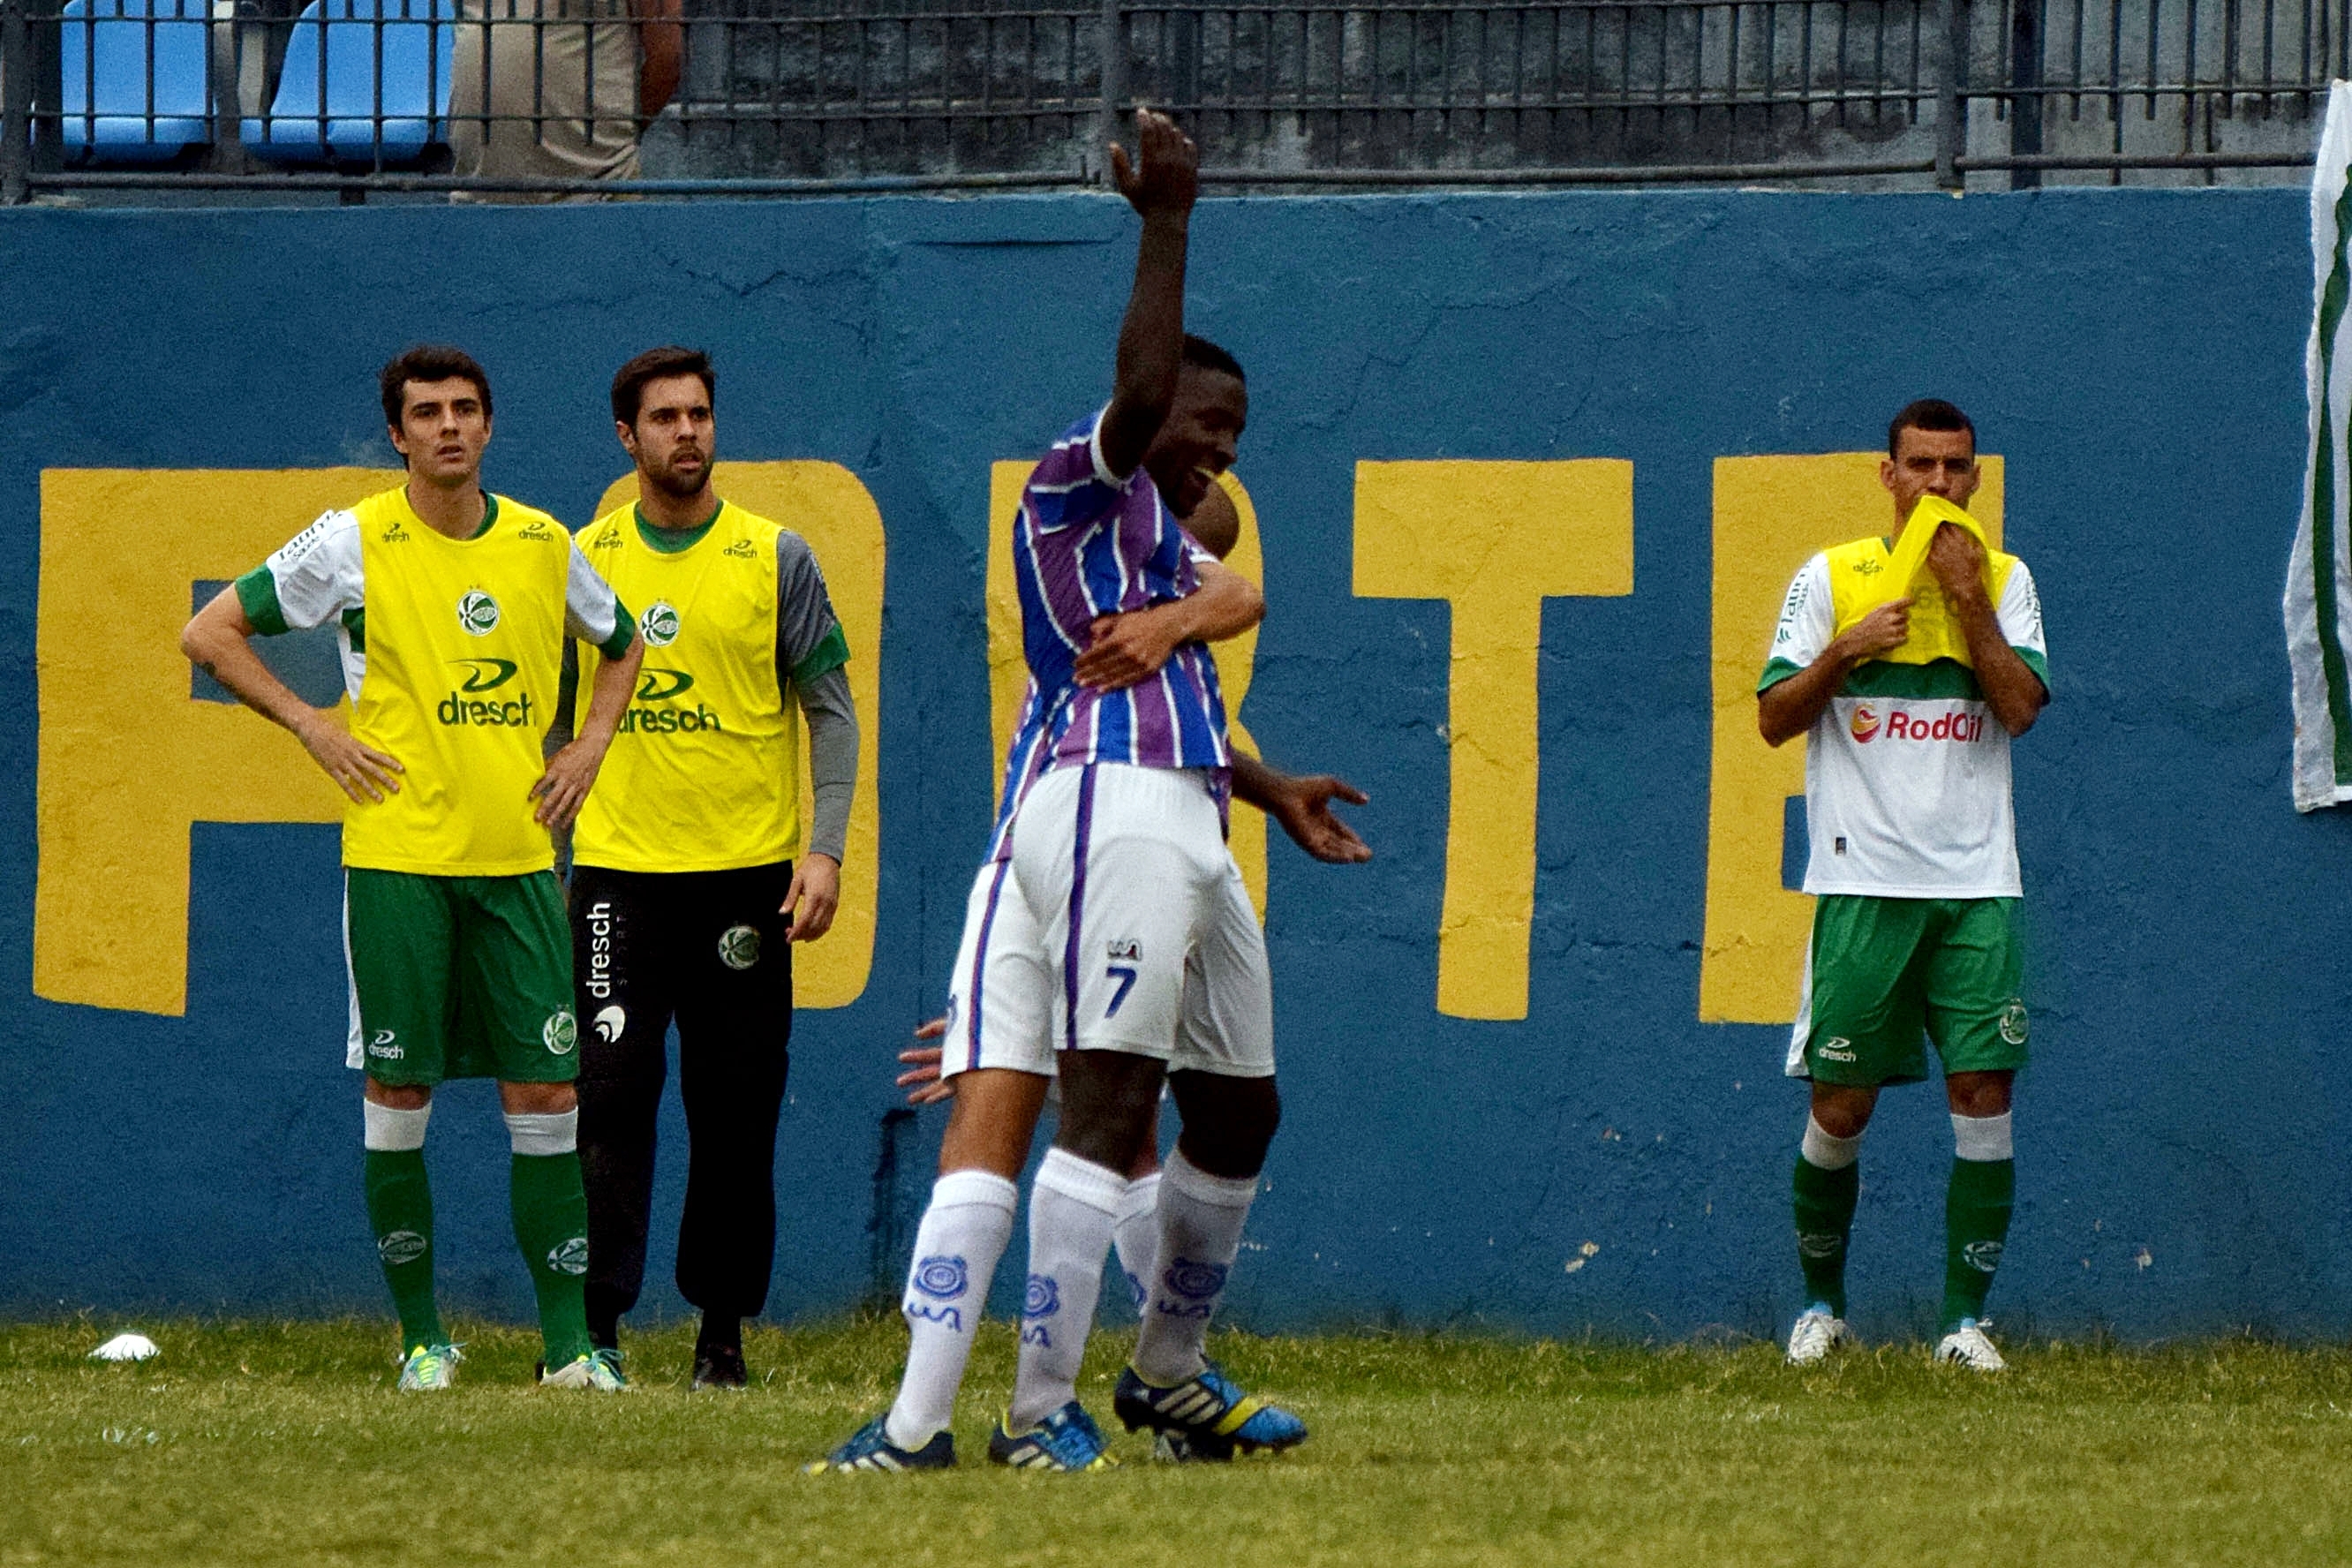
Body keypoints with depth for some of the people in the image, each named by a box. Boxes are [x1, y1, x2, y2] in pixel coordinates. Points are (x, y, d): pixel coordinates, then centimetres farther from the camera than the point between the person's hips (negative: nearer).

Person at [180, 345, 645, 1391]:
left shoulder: (542, 545, 7)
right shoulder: (352, 542, -2)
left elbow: (622, 643, 26)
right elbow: (211, 632, 4)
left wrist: (589, 747, 11)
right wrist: (313, 728, -2)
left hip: (519, 856, 3)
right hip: (397, 856, -2)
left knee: (546, 1093, -1)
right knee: (399, 1096, -1)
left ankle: (568, 1342, 1)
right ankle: (422, 1337, 9)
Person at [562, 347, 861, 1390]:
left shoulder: (774, 558, 2)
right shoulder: (583, 560, 7)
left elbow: (830, 710, 4)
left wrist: (825, 849, -6)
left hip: (746, 871, 0)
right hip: (617, 868, 0)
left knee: (737, 1109, 3)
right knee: (610, 1093, -9)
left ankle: (724, 1329, 11)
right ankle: (594, 1323, -9)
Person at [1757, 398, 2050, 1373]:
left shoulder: (2004, 580, 9)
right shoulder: (1829, 579, 5)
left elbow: (2023, 706, -5)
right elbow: (1774, 719, 2)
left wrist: (1967, 598, -11)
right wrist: (1845, 651, -13)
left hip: (1975, 884, 1)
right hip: (1862, 881, -1)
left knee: (1983, 1091, -6)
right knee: (1841, 1103, 0)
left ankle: (1964, 1318, 0)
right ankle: (1821, 1304, 19)